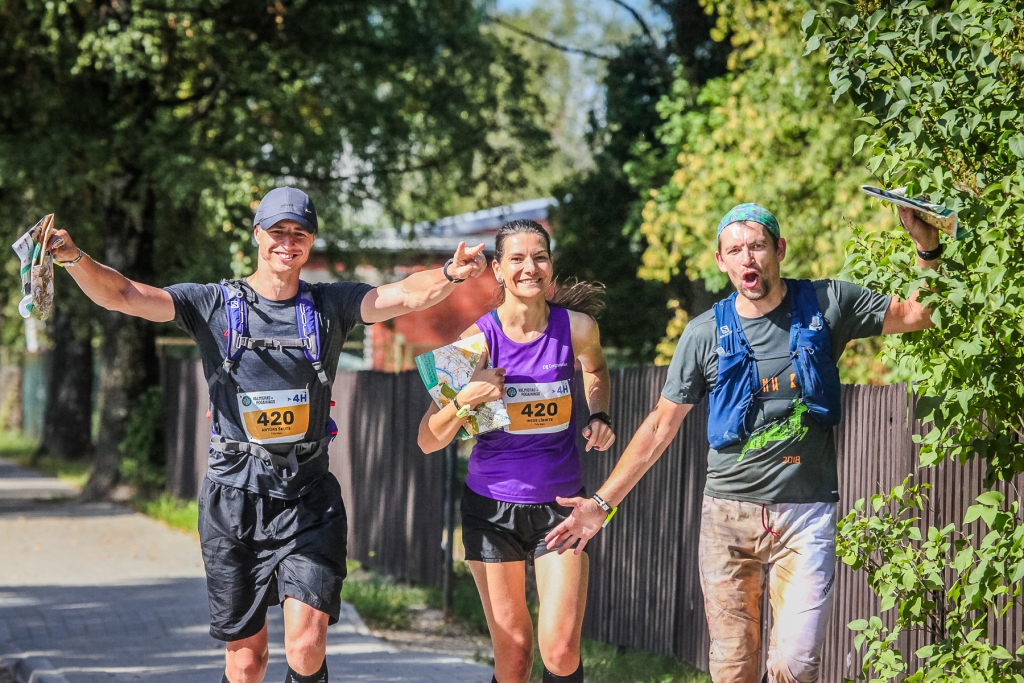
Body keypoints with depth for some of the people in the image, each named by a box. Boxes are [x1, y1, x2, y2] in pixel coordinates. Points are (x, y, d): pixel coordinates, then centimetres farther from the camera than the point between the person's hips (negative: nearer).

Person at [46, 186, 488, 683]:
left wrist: (451, 274, -28)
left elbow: (406, 296, -7)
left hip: (307, 497, 0)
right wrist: (72, 257, -26)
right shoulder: (213, 305, 3)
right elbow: (122, 295, -7)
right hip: (233, 496, 0)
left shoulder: (330, 306, 6)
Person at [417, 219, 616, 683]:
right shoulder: (477, 337, -11)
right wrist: (465, 400, -28)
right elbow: (428, 441, -10)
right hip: (493, 506, -1)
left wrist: (599, 416, 3)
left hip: (559, 504, 1)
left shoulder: (576, 327, -7)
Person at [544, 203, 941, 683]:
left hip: (806, 516, -1)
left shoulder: (826, 306, 2)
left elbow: (917, 315, 9)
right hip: (727, 516, 1)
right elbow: (661, 425, 8)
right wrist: (602, 504, 4)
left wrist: (927, 248, -8)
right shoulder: (705, 334, 3)